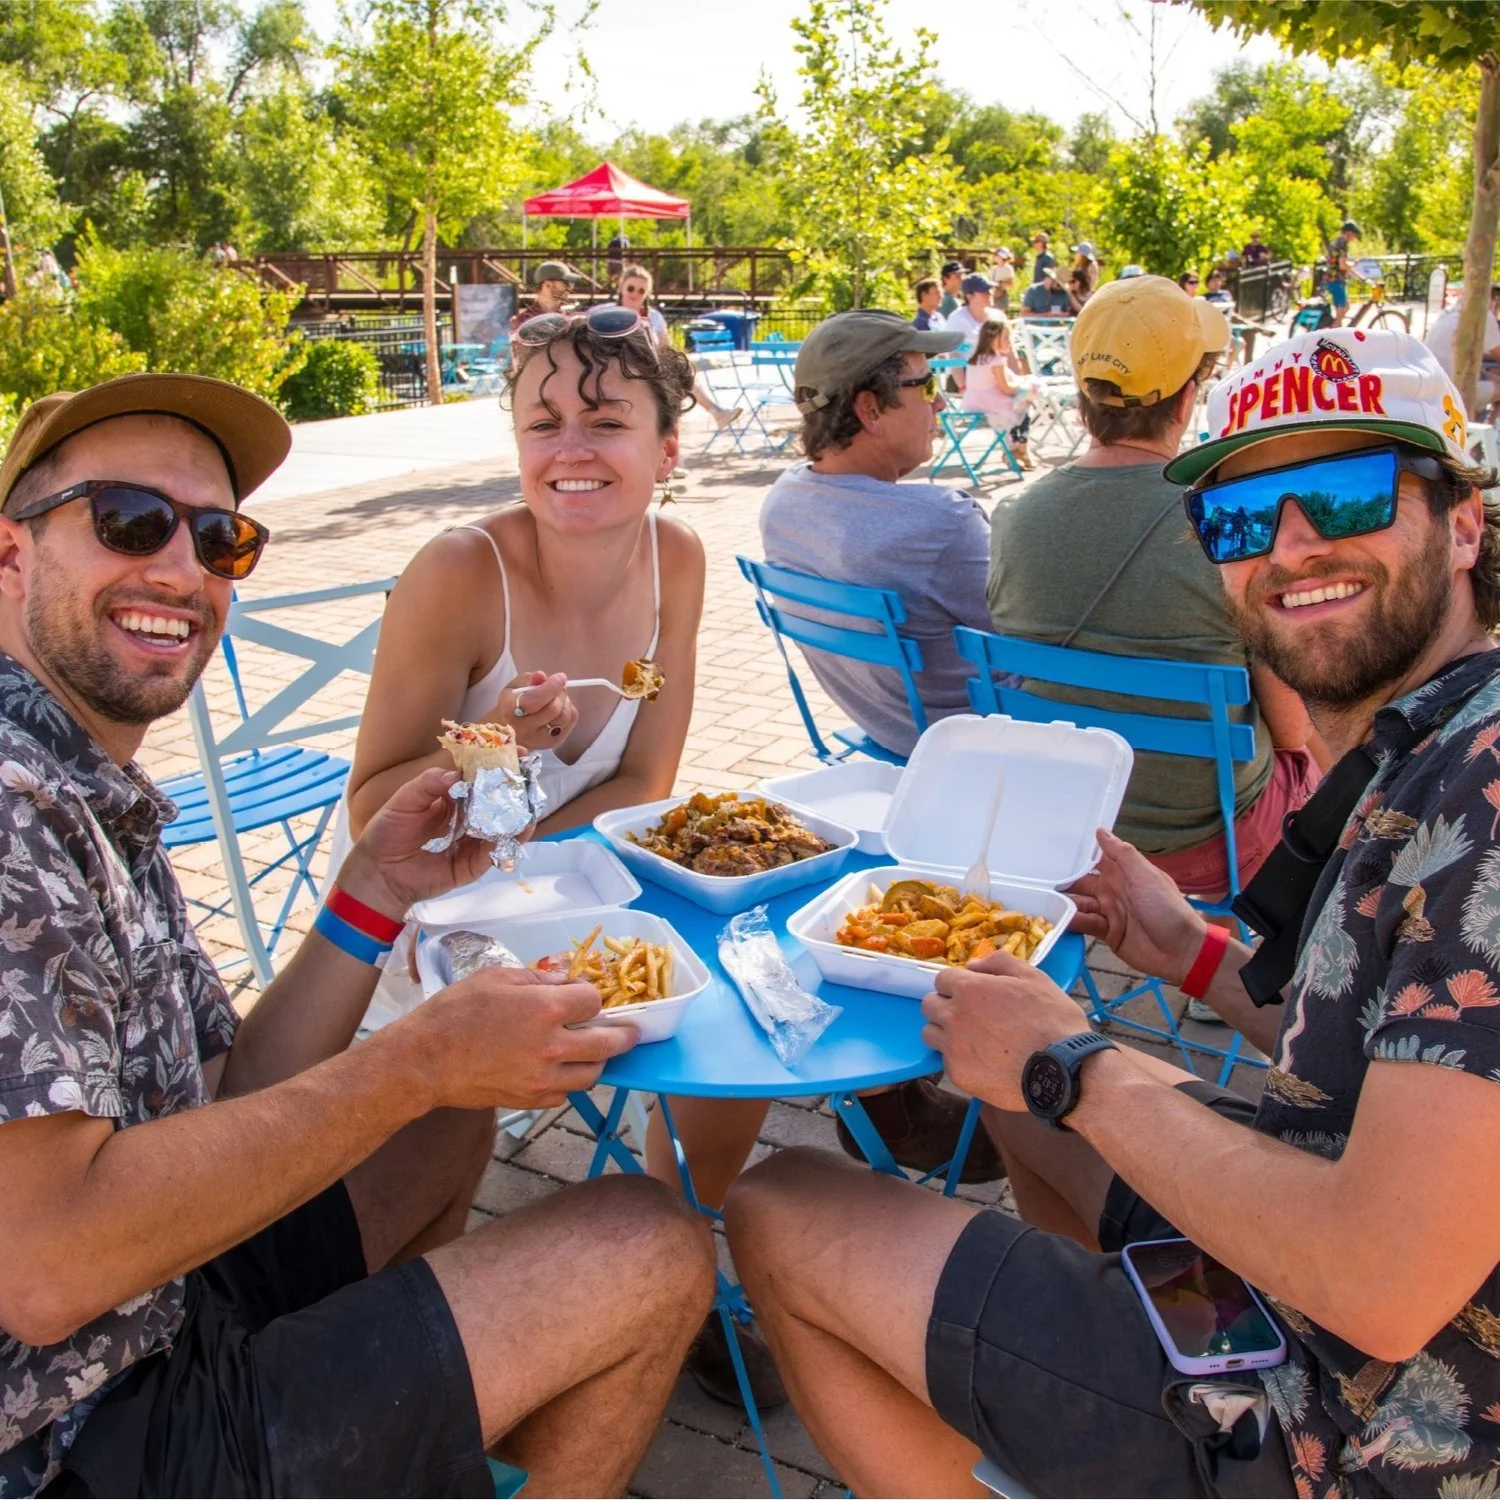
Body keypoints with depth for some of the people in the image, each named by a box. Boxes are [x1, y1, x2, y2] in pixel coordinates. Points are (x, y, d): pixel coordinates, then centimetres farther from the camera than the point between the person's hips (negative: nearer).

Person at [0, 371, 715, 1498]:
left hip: (163, 1310, 10)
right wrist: (418, 1065, -24)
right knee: (651, 1253, -8)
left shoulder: (99, 801, 8)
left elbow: (220, 1116, 6)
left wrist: (376, 892, -2)